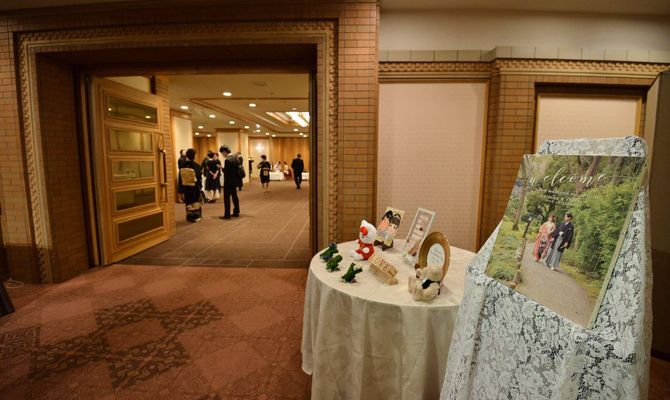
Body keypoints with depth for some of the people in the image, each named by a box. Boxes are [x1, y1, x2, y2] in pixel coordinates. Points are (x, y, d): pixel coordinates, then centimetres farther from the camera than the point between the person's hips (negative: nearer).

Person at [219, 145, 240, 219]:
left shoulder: (227, 160, -21)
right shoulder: (235, 157, 6)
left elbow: (226, 172, -22)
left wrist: (221, 168, -4)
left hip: (228, 182, -9)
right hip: (235, 181, 9)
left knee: (227, 198, -1)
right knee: (235, 196, 16)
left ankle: (227, 215, 3)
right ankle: (236, 212, 24)